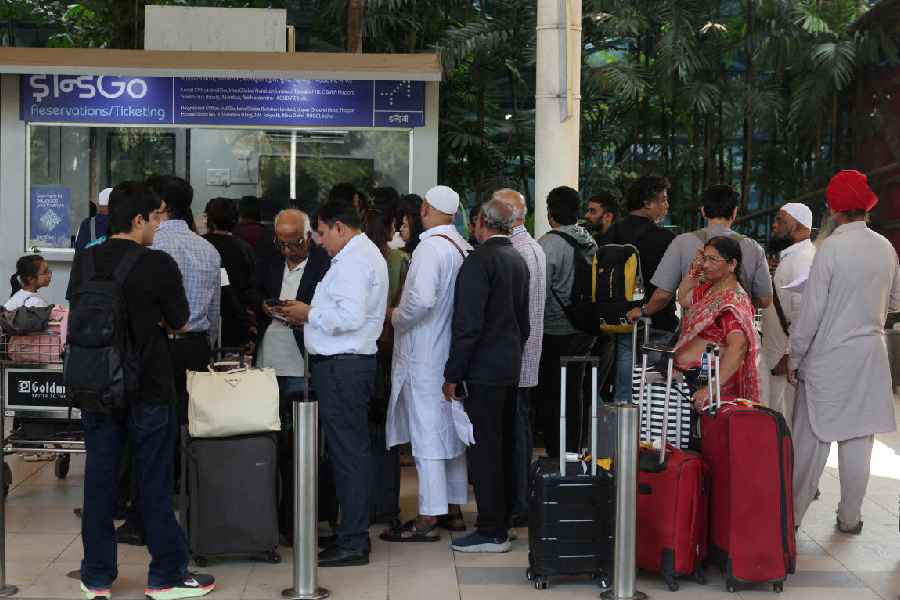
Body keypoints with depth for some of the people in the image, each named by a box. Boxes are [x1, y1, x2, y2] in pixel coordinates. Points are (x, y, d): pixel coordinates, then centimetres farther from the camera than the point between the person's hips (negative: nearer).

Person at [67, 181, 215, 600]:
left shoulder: (84, 262, 0)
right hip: (148, 389, -4)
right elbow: (179, 321, -4)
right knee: (154, 483, 5)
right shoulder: (158, 264, -14)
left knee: (100, 479, 11)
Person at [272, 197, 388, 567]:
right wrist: (309, 317, 14)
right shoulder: (365, 254, 20)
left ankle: (352, 543, -2)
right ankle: (354, 535, 19)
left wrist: (309, 313, -10)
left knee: (347, 453, -6)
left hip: (342, 367, -11)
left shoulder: (353, 261, -13)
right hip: (349, 362, 11)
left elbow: (350, 316, -23)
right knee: (352, 451, 13)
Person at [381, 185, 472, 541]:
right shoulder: (464, 248, 6)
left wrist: (397, 318, -10)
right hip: (453, 355, 8)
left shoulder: (431, 247, -17)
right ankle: (454, 510, 24)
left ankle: (428, 519, 0)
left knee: (427, 435, -4)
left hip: (424, 357, -8)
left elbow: (421, 299, -29)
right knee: (450, 430, 15)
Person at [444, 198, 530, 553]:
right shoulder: (518, 260, 12)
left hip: (483, 370, -9)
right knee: (503, 445, 14)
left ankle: (491, 531, -1)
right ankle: (502, 521, 23)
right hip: (511, 367, 9)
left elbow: (468, 324, -19)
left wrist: (452, 375, -15)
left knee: (484, 448, -4)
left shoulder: (479, 261, -14)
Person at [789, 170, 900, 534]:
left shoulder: (831, 248, -14)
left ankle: (793, 514, 11)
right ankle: (850, 517, 19)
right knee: (858, 439, 11)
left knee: (812, 439, 4)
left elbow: (811, 311, -13)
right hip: (871, 356, 4)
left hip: (829, 357, -4)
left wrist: (794, 358, -4)